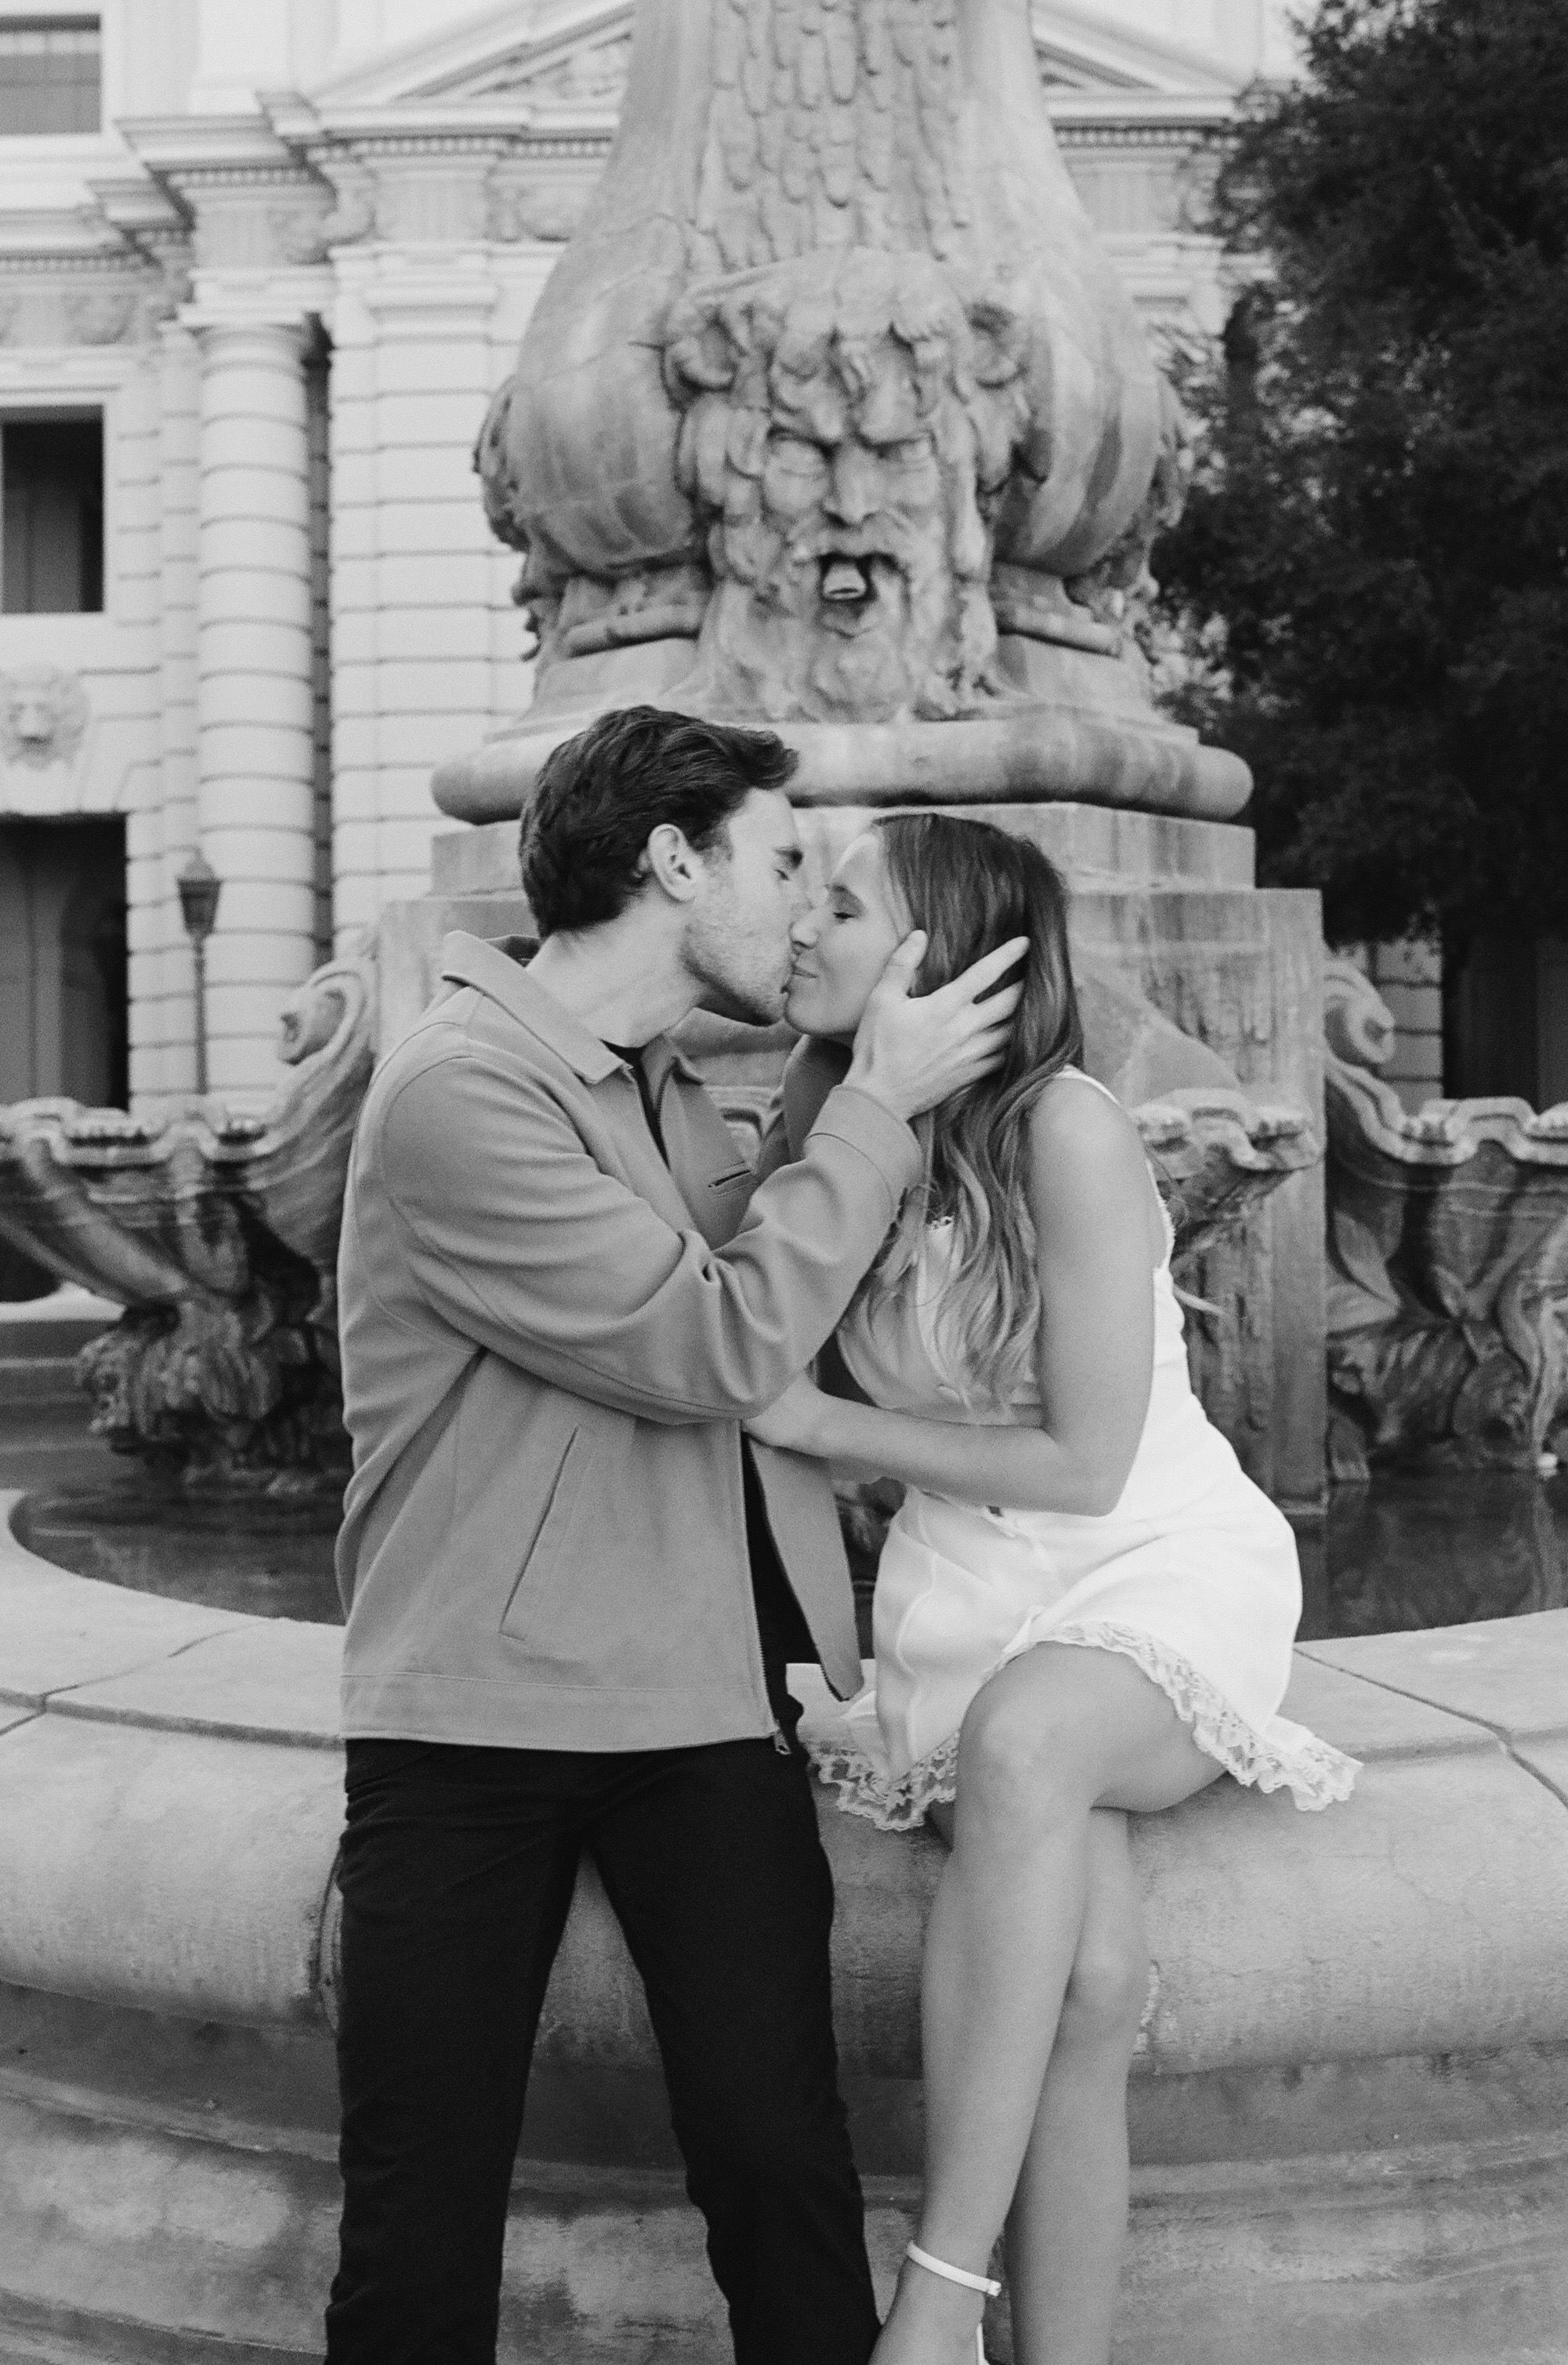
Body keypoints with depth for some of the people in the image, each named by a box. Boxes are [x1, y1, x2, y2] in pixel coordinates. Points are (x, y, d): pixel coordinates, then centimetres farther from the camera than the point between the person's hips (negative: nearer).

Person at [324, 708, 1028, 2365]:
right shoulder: (457, 1091, -13)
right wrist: (880, 1101, -10)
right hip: (476, 1717, -6)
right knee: (421, 2229, 4)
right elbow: (719, 1347, -17)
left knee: (781, 2167, 1)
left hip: (706, 1700, 6)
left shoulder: (661, 1088, 15)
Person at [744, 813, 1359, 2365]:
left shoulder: (1064, 1131, -15)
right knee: (1080, 1981, -23)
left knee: (1021, 1733, -39)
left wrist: (813, 1422, -11)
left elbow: (1085, 1463, -14)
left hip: (1162, 1571, -4)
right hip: (968, 1597, 4)